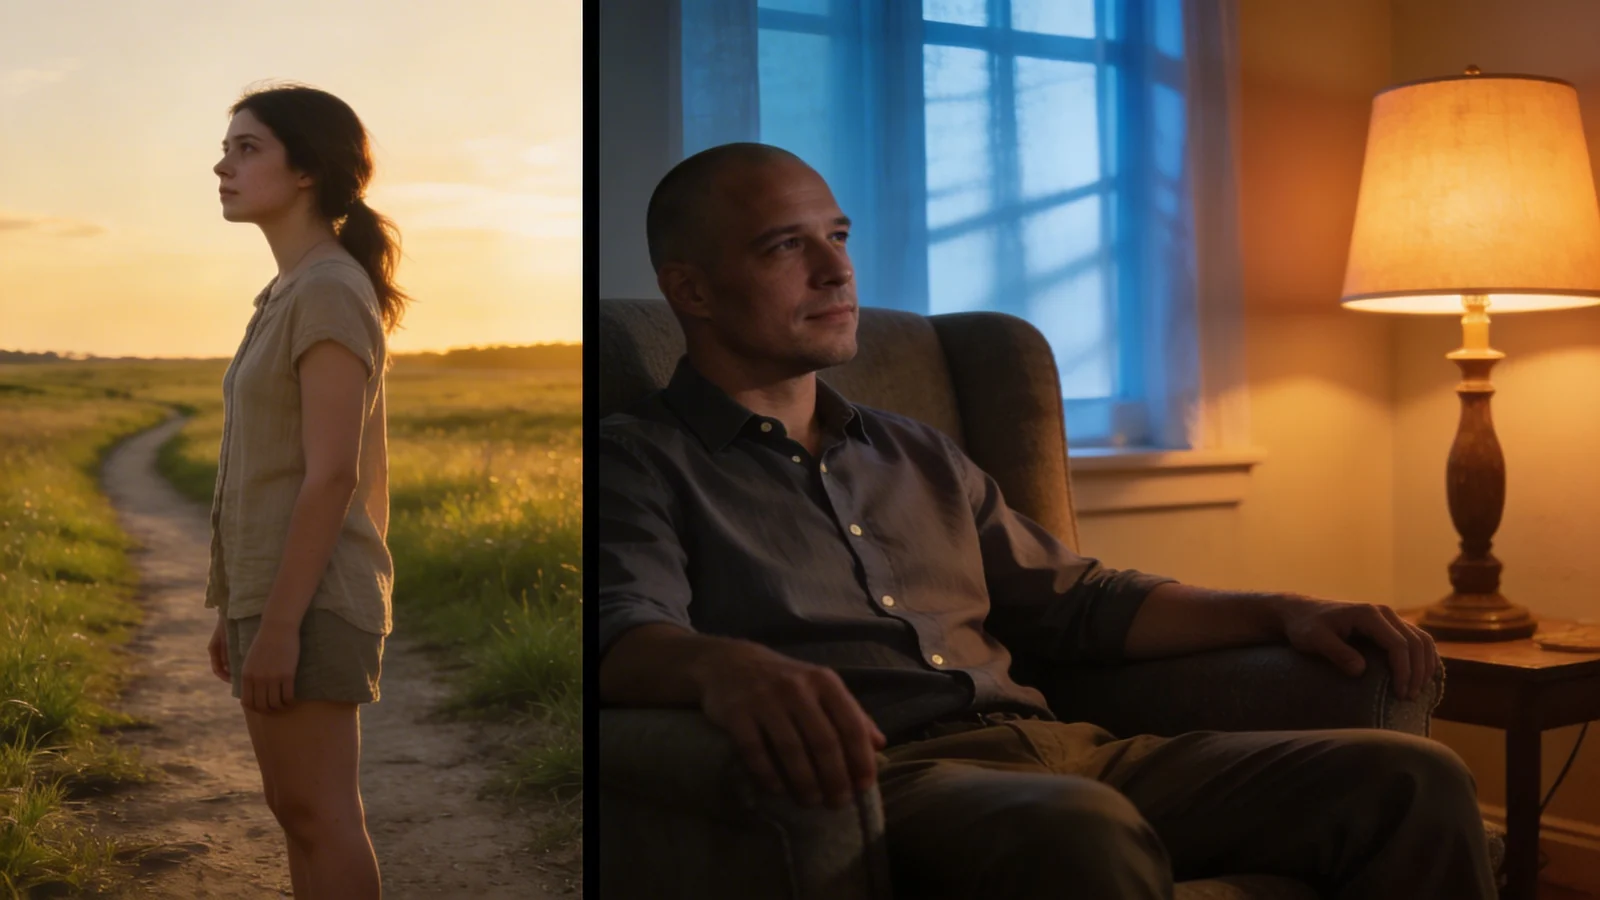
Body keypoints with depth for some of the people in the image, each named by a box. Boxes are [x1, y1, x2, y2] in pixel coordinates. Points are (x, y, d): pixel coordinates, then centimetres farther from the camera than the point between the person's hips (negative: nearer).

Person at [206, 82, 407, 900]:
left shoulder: (331, 293, -15)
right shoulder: (297, 295, 14)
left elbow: (333, 475, -20)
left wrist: (280, 626, -21)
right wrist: (239, 609, 19)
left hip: (309, 601, -10)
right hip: (282, 595, 10)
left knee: (317, 815, -3)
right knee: (297, 808, 14)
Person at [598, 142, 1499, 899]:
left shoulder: (918, 456, 28)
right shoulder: (639, 459, 7)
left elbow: (1083, 602, 29)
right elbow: (627, 634, -13)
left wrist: (1279, 612, 16)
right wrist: (725, 666, -37)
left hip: (1063, 752, 7)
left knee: (1415, 782, -10)